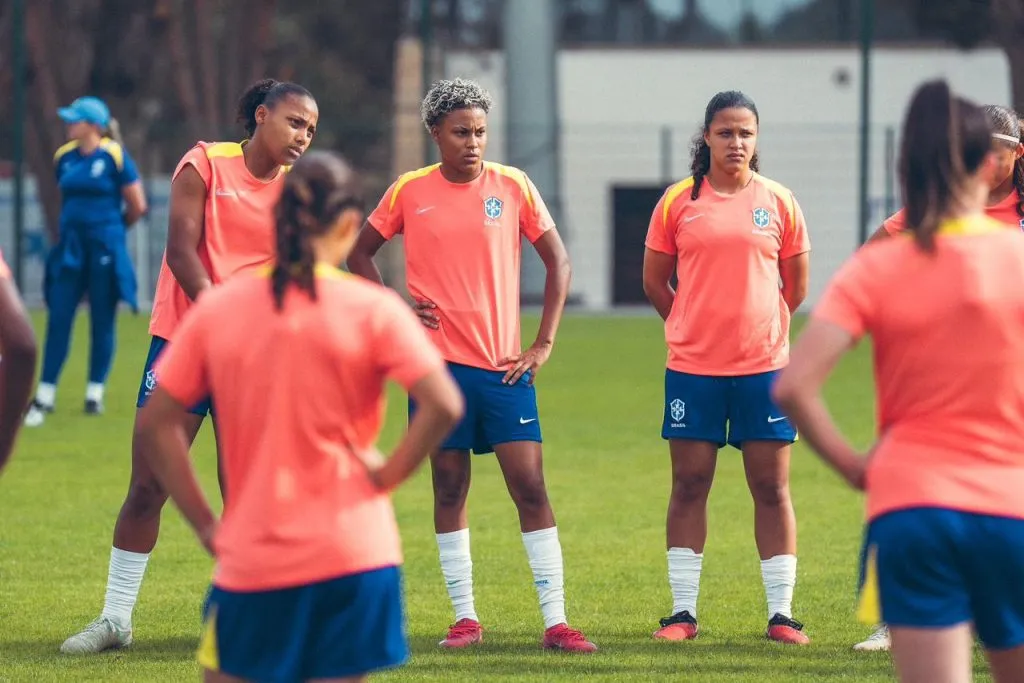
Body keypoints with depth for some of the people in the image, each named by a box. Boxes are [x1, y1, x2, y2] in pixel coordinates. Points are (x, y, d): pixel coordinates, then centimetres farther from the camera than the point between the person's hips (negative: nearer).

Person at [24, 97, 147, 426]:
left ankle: (95, 392, 13)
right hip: (71, 247, 4)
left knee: (102, 321, 3)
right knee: (58, 318, -1)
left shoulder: (115, 157, -8)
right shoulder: (64, 157, 7)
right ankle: (45, 395, 2)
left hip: (104, 249, -4)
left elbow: (137, 206, -2)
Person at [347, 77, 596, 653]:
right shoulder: (410, 192, 2)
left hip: (504, 365, -1)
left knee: (531, 486, -6)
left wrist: (544, 344, -1)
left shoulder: (512, 186, 1)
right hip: (438, 360, 1)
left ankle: (556, 620, -4)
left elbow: (558, 261, 5)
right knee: (450, 488, 5)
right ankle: (466, 617, 13)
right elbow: (360, 253, 14)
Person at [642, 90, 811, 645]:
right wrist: (694, 328, 11)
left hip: (764, 367, 0)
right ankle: (683, 610, 10)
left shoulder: (779, 203, 4)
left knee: (771, 487, 1)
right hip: (693, 368, 0)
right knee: (689, 484, 3)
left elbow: (796, 285, 12)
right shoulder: (678, 202, 2)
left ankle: (781, 612, 5)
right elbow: (655, 280, 10)